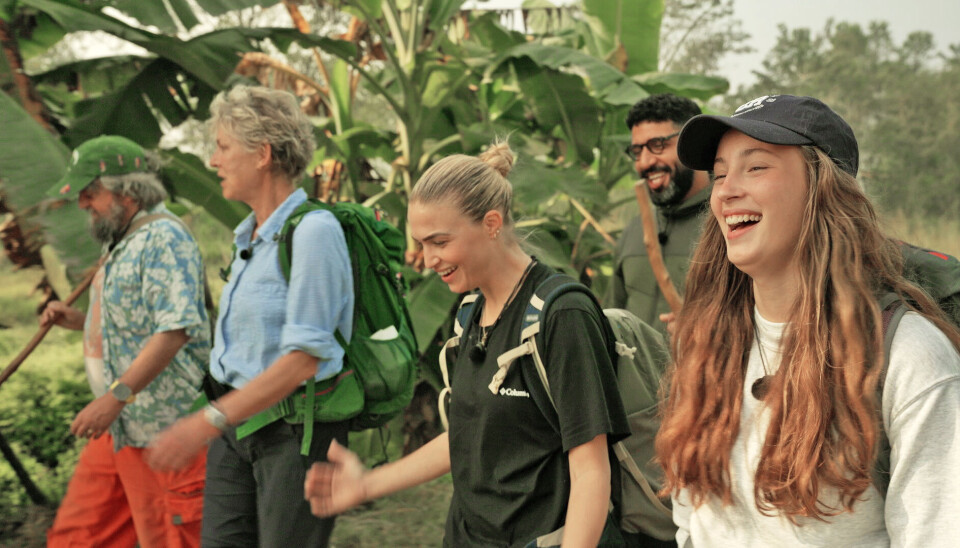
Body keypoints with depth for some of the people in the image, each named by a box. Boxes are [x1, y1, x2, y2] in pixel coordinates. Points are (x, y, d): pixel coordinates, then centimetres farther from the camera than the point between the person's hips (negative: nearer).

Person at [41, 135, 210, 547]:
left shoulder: (164, 239, -15)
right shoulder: (124, 240, 18)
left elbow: (176, 328, -25)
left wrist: (116, 395, -28)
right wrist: (77, 320, 12)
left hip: (160, 429, -10)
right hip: (120, 426, 10)